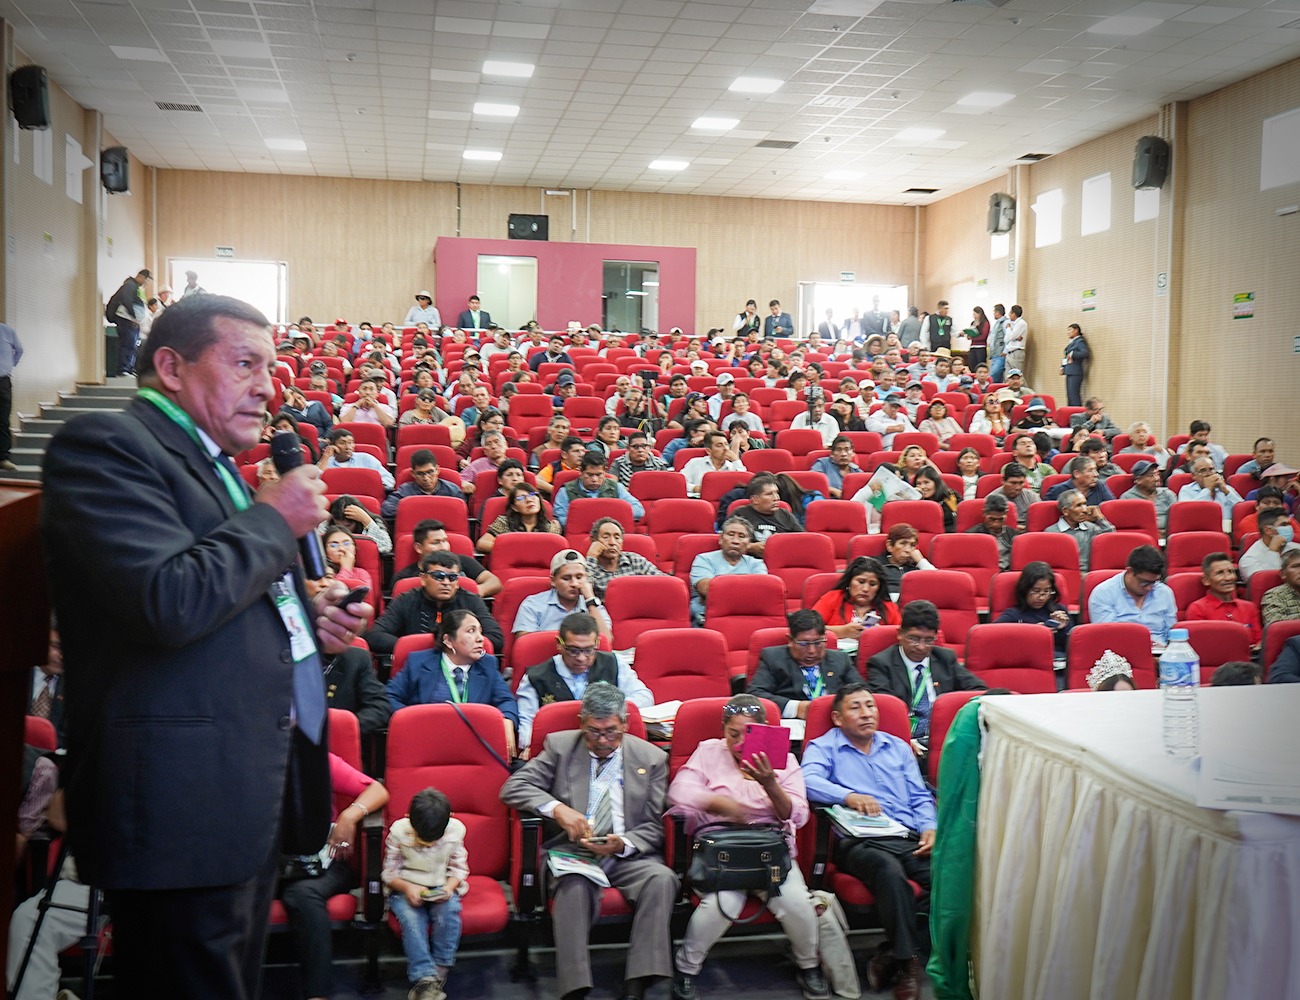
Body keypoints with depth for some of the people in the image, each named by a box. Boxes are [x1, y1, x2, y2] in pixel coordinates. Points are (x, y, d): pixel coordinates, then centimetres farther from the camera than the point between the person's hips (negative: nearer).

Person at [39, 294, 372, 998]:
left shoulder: (210, 460, 18)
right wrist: (274, 517, -13)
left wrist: (308, 621, 8)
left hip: (251, 794, 9)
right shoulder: (106, 445, -12)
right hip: (185, 805, -9)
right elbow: (170, 602, -27)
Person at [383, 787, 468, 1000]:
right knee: (411, 918, -31)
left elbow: (459, 868, 0)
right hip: (406, 889, -1)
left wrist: (449, 887, -20)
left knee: (449, 911, -31)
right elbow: (389, 872, -5)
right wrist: (407, 887, -23)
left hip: (443, 889, 1)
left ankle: (439, 971, -17)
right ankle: (425, 978, -30)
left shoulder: (456, 829, -11)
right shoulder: (398, 831, -14)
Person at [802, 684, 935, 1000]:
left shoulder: (898, 747, 28)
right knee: (890, 871, -39)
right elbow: (809, 781, -9)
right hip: (860, 842, -4)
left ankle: (893, 955, -15)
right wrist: (848, 796, -26)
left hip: (910, 840, 5)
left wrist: (929, 827, 5)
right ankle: (907, 962, -22)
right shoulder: (824, 747, 12)